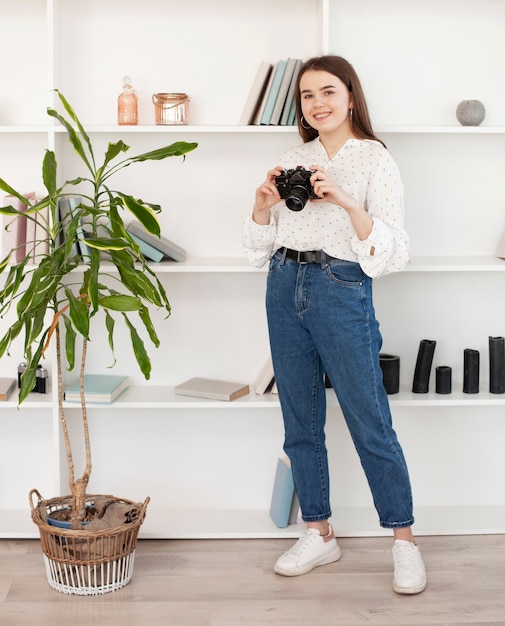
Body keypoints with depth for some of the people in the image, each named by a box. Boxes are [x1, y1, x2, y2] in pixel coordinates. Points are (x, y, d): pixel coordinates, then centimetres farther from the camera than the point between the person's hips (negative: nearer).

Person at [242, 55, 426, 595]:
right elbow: (262, 244, 16)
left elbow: (391, 251, -10)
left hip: (342, 291, -5)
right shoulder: (292, 161, 13)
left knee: (370, 424, -3)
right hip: (286, 290, 5)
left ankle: (404, 540, 11)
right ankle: (319, 535, 23)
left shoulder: (375, 160, -2)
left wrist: (346, 202, -22)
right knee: (300, 423, 10)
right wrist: (263, 203, -4)